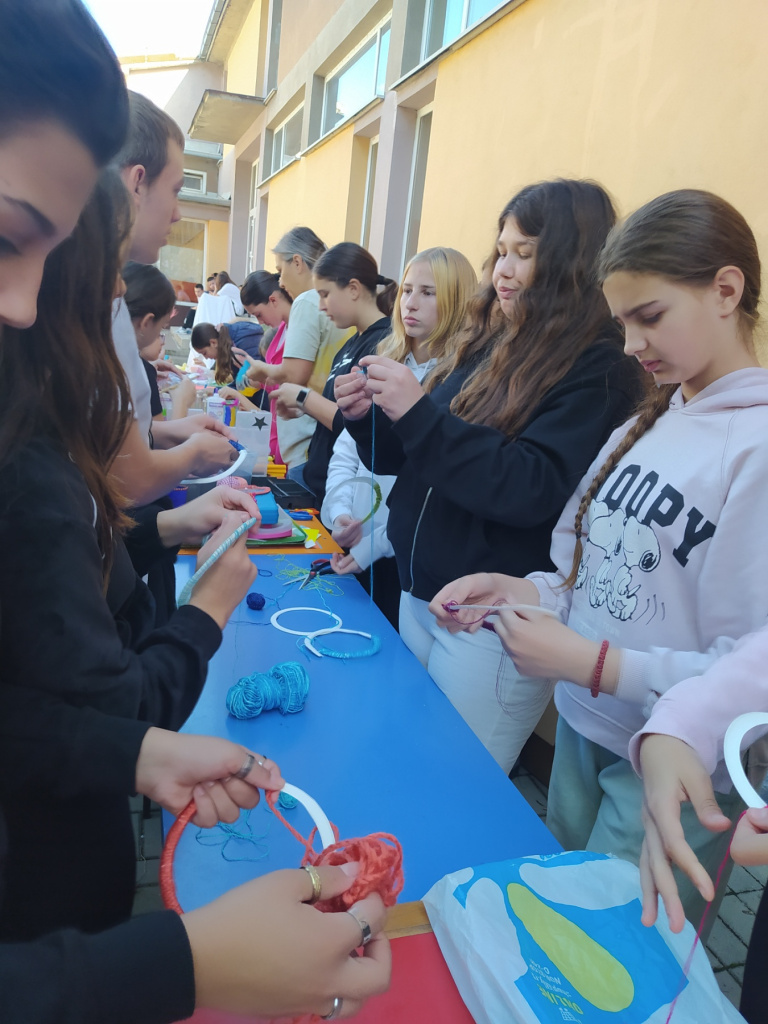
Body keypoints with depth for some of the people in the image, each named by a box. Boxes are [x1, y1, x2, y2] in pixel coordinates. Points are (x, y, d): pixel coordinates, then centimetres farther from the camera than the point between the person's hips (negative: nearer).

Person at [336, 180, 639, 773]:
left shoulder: (595, 366, -12)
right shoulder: (489, 344, 8)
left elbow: (533, 490, -23)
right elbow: (411, 458, 14)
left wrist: (419, 412, -25)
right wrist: (369, 417, -5)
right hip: (420, 593, 7)